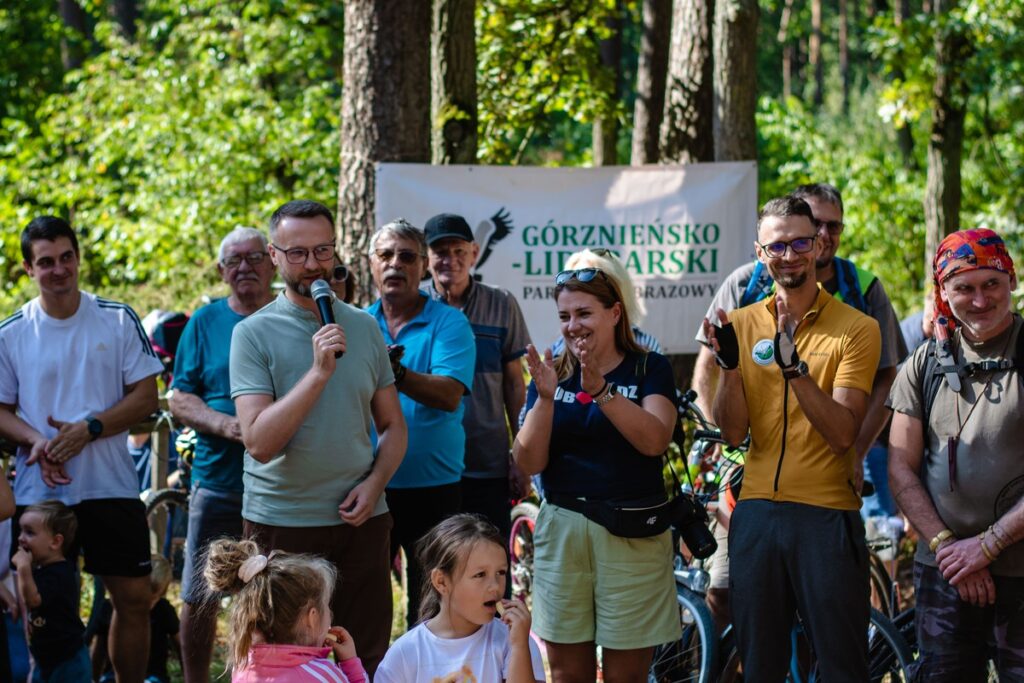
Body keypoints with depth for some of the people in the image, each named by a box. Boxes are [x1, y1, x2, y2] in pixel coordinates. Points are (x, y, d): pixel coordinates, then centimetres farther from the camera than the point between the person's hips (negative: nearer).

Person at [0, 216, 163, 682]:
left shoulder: (118, 321, 1)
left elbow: (145, 397, 0)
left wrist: (88, 430, -15)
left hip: (112, 486, 0)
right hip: (39, 491, 0)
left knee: (134, 598, 4)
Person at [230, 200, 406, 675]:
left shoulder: (364, 328, 8)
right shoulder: (254, 333, -5)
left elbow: (392, 426, 13)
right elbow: (259, 440, -15)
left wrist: (373, 484, -6)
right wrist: (319, 372, -21)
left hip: (360, 522, 3)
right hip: (281, 524, -3)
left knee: (368, 657, 7)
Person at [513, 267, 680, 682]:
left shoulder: (648, 368, 1)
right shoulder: (552, 375, 8)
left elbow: (654, 440, -16)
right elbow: (529, 463, -1)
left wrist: (600, 389, -26)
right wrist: (545, 398, -15)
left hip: (632, 534, -3)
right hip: (561, 531, 3)